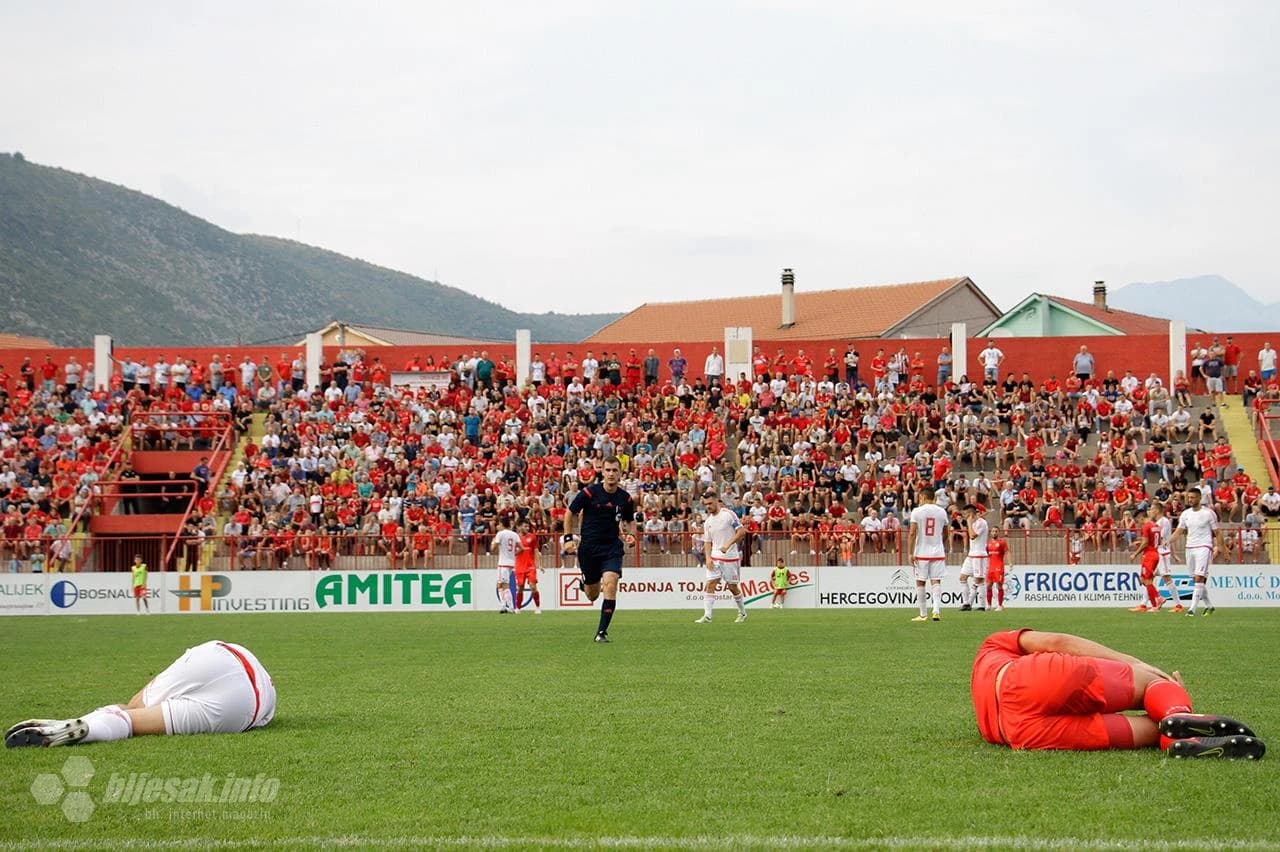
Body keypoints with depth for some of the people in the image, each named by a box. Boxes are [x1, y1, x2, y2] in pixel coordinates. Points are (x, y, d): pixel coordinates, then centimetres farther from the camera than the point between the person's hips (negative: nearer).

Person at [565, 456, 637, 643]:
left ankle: (602, 632, -14)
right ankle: (584, 584, 49)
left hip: (612, 547, 1)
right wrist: (569, 538, -4)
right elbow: (570, 513, 3)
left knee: (610, 586, -21)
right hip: (588, 548, -1)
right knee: (593, 595, 9)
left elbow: (630, 520, 17)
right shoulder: (589, 493, -9)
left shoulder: (625, 499, -1)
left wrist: (631, 535, -3)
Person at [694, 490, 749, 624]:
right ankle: (707, 616, -13)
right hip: (715, 558, 5)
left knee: (733, 587, 4)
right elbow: (707, 541, 14)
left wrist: (728, 544, -22)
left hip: (730, 558, -5)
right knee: (710, 584, -10)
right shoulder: (708, 522, 10)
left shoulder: (728, 514, -8)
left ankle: (742, 613, 24)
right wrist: (708, 558, -2)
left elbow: (742, 531, -13)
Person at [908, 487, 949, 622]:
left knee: (920, 582, 6)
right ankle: (937, 610, -13)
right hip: (938, 552, 2)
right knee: (936, 581, 3)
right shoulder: (942, 512, 5)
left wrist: (911, 553, -7)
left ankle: (923, 614, 8)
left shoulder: (917, 511, -6)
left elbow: (912, 533, -11)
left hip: (921, 553, -2)